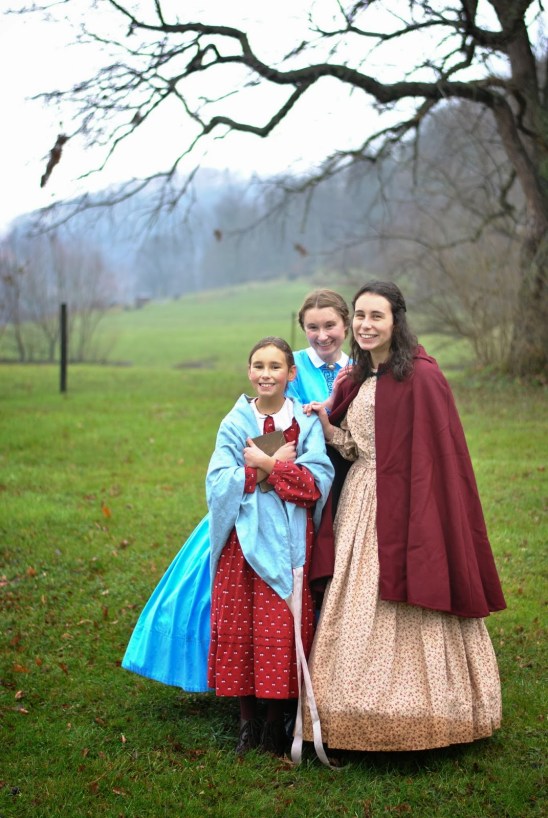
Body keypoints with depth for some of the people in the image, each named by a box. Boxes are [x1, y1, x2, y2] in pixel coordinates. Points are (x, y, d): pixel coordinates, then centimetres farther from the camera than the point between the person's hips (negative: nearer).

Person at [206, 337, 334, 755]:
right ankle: (248, 721, 17)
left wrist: (267, 465, -13)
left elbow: (319, 481, -8)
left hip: (289, 540, -1)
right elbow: (218, 484, -6)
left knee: (285, 629, -2)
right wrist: (279, 465, -11)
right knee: (240, 626, 2)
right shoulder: (235, 423, 5)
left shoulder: (307, 422, 4)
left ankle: (277, 721, 13)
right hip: (243, 539, 1)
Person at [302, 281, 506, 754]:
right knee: (358, 617, 11)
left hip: (405, 509, -8)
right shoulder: (358, 379, 13)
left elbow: (441, 458, -14)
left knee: (407, 620, -2)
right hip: (358, 503, 8)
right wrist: (328, 426, -1)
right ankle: (365, 720, 21)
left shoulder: (421, 377, -12)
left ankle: (416, 715, 12)